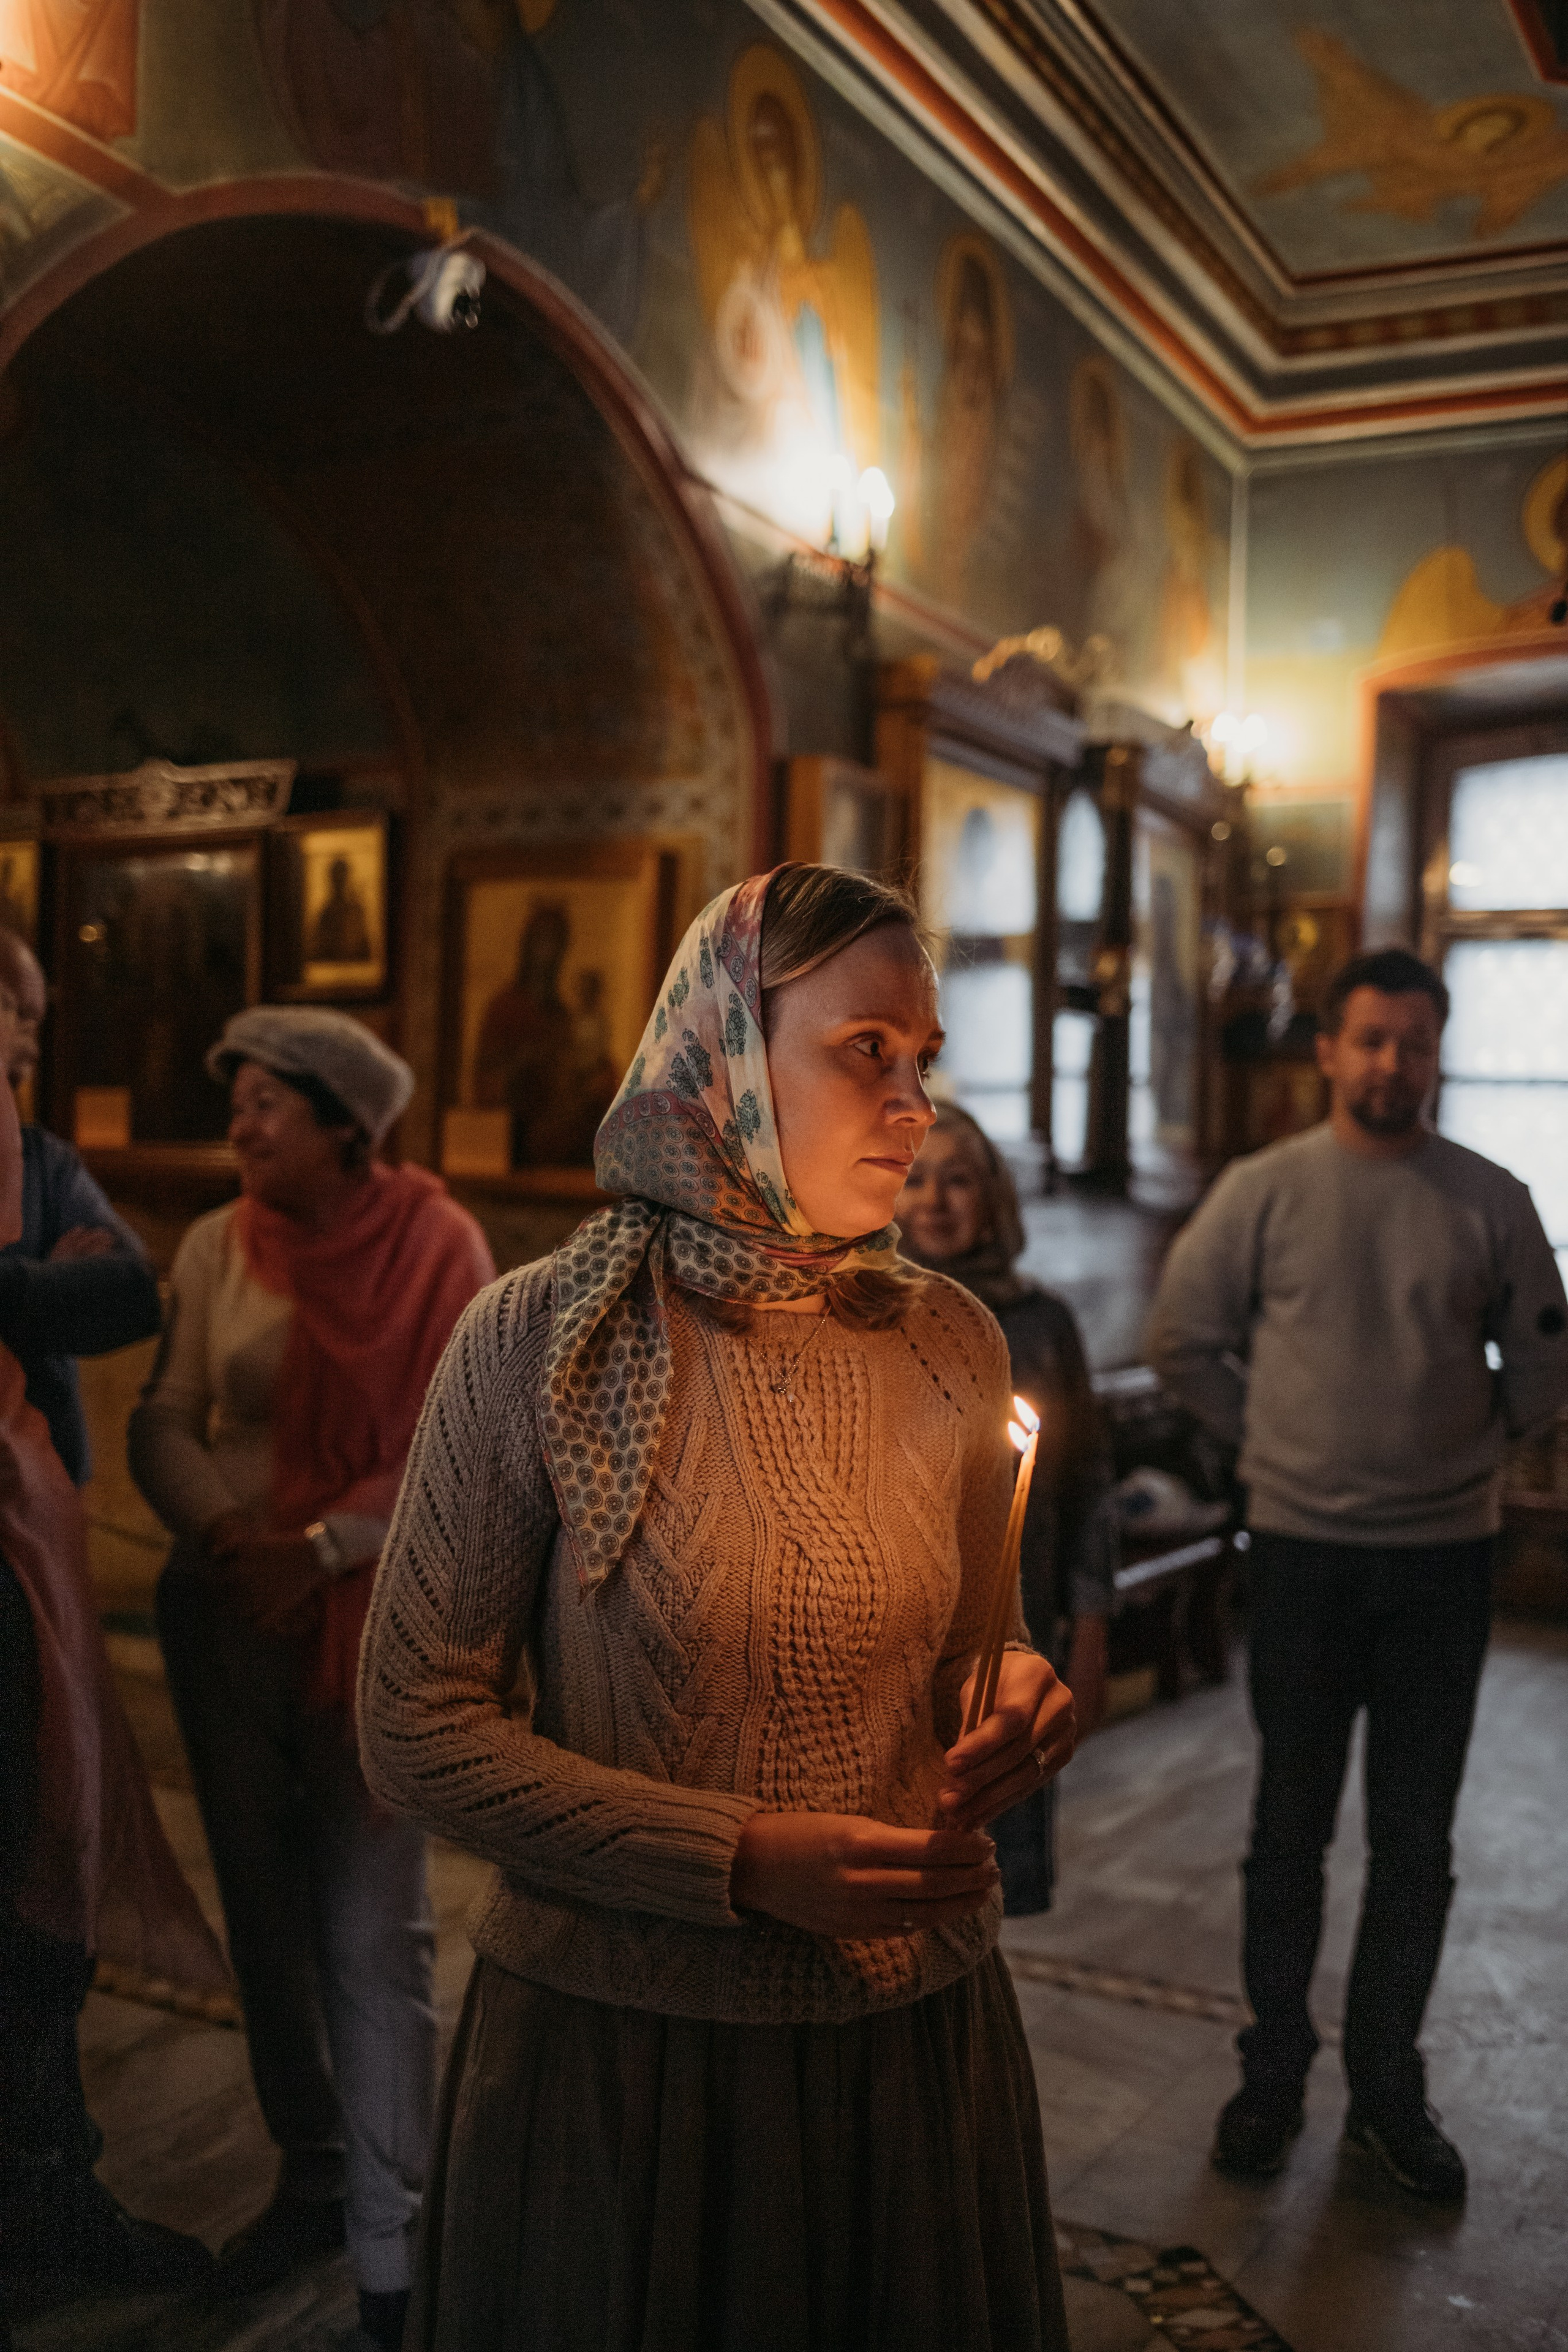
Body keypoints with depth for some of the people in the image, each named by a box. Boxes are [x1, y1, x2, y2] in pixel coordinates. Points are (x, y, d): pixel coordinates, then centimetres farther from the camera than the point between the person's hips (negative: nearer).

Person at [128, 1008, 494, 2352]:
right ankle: (310, 2174, 33)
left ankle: (389, 2239, 13)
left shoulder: (436, 1245, -8)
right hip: (226, 1611, 4)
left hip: (375, 1617, -4)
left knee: (374, 1929, 0)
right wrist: (223, 1528, -18)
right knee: (265, 1904, 15)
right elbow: (165, 1422, 0)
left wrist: (319, 1550, -17)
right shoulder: (219, 1247, 1)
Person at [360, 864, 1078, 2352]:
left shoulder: (953, 1347, -2)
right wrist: (741, 1861, -20)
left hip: (917, 2029, 4)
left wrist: (1011, 1703, -10)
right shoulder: (544, 1341, -14)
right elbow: (417, 1733, -12)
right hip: (617, 2050, -3)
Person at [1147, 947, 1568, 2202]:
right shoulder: (1264, 1190, -3)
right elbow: (1184, 1341, 4)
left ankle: (1388, 2088, 26)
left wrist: (1459, 1441, 5)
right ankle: (1274, 2073, 26)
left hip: (1444, 1554, 1)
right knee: (1291, 1828, 10)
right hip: (1303, 1548, -1)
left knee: (1415, 1840, 10)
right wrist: (1274, 1433, 3)